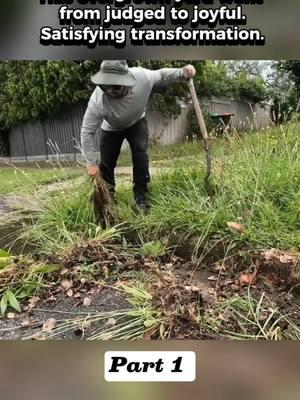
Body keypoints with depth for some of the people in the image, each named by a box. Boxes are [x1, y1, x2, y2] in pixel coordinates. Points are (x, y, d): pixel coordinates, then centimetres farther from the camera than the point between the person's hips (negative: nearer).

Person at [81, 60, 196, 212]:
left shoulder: (141, 76, -36)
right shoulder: (97, 101, -40)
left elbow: (161, 74, -14)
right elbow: (87, 131, -30)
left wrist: (183, 72, -30)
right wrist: (91, 163, -29)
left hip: (136, 122, 1)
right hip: (111, 128, 0)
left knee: (140, 152, -21)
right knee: (106, 162, -1)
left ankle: (140, 195, -7)